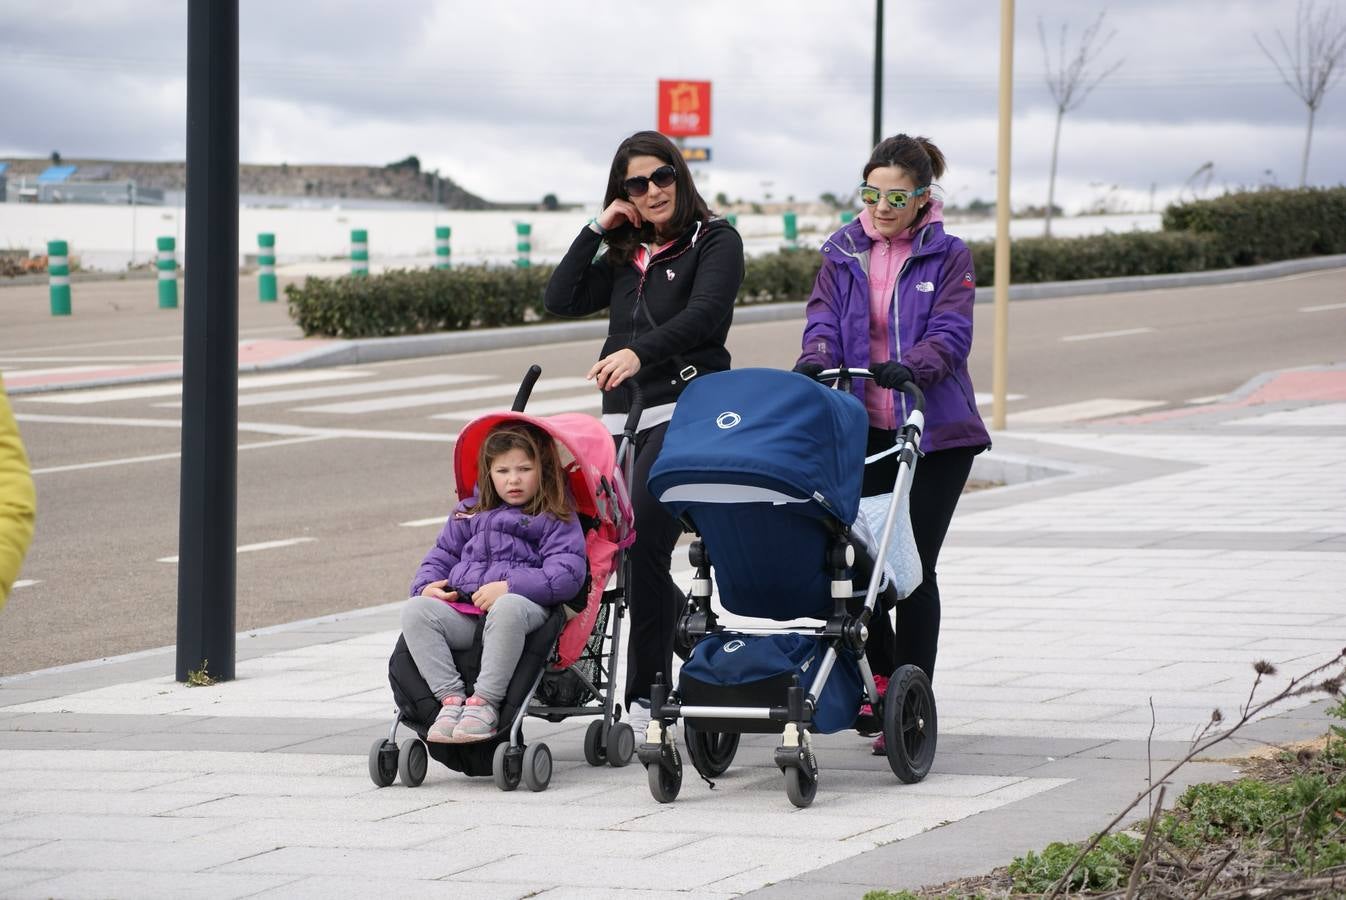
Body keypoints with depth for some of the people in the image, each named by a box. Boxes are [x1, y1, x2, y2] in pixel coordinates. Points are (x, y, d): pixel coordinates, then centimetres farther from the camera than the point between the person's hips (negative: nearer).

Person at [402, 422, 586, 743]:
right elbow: (442, 554, 29)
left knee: (507, 609, -41)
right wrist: (426, 585, 4)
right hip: (462, 609, 5)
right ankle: (451, 698, -28)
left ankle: (485, 702, -37)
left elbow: (566, 575, -5)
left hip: (523, 604, -5)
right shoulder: (471, 513, 27)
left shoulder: (556, 520, 9)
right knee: (415, 611, -23)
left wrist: (508, 587, -18)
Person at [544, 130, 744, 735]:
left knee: (641, 543, -19)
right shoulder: (625, 255, 21)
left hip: (683, 410, -7)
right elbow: (561, 300, 10)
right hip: (623, 415, 7)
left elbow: (705, 313, -15)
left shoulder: (715, 241, 2)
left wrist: (640, 352, -30)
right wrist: (597, 230, 5)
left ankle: (643, 695, -16)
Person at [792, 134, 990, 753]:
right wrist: (816, 361, -24)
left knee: (913, 566, -4)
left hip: (934, 435, -3)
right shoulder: (843, 255, 9)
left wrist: (910, 367, -30)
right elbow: (824, 322, -1)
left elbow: (951, 333, -10)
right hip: (862, 431, 3)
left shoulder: (947, 256, 1)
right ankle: (881, 683, 23)